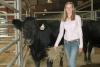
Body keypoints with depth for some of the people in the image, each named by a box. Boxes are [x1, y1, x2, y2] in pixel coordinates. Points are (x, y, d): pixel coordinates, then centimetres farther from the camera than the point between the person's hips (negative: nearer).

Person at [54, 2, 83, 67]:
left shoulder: (77, 17, -3)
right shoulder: (63, 20, 6)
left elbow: (80, 31, -2)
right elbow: (61, 33, 8)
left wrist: (81, 45, -5)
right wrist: (56, 44, 2)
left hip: (75, 42, -4)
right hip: (66, 42, 4)